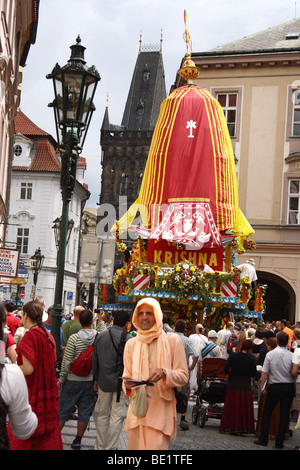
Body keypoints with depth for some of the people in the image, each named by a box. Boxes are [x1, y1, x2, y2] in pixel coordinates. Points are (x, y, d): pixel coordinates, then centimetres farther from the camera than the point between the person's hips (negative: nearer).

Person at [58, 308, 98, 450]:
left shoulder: (74, 338, -14)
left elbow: (66, 361, -12)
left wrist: (61, 379, -2)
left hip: (73, 380, -2)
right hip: (91, 380, 2)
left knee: (63, 410, 10)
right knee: (85, 412, 10)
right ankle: (78, 441, 17)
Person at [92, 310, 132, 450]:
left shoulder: (101, 336, 3)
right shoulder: (128, 339, -13)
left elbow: (95, 360, 11)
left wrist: (96, 378, 20)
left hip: (104, 382, 5)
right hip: (121, 384, -5)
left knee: (102, 416, 15)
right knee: (117, 417, 2)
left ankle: (99, 446, 22)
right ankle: (110, 447, 6)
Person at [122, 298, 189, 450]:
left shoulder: (172, 340, 1)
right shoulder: (131, 344, 12)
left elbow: (183, 376, 1)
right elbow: (126, 376, 16)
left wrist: (165, 373, -19)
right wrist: (127, 384, -8)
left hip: (161, 409, -3)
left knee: (156, 446, -12)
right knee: (136, 446, 5)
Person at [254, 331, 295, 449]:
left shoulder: (270, 354, -8)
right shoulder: (291, 356, -8)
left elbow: (264, 373, -6)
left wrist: (262, 386, 6)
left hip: (275, 387, 0)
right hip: (289, 387, 1)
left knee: (266, 413, 12)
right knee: (284, 415, 7)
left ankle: (263, 439, 12)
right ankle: (279, 442, 10)